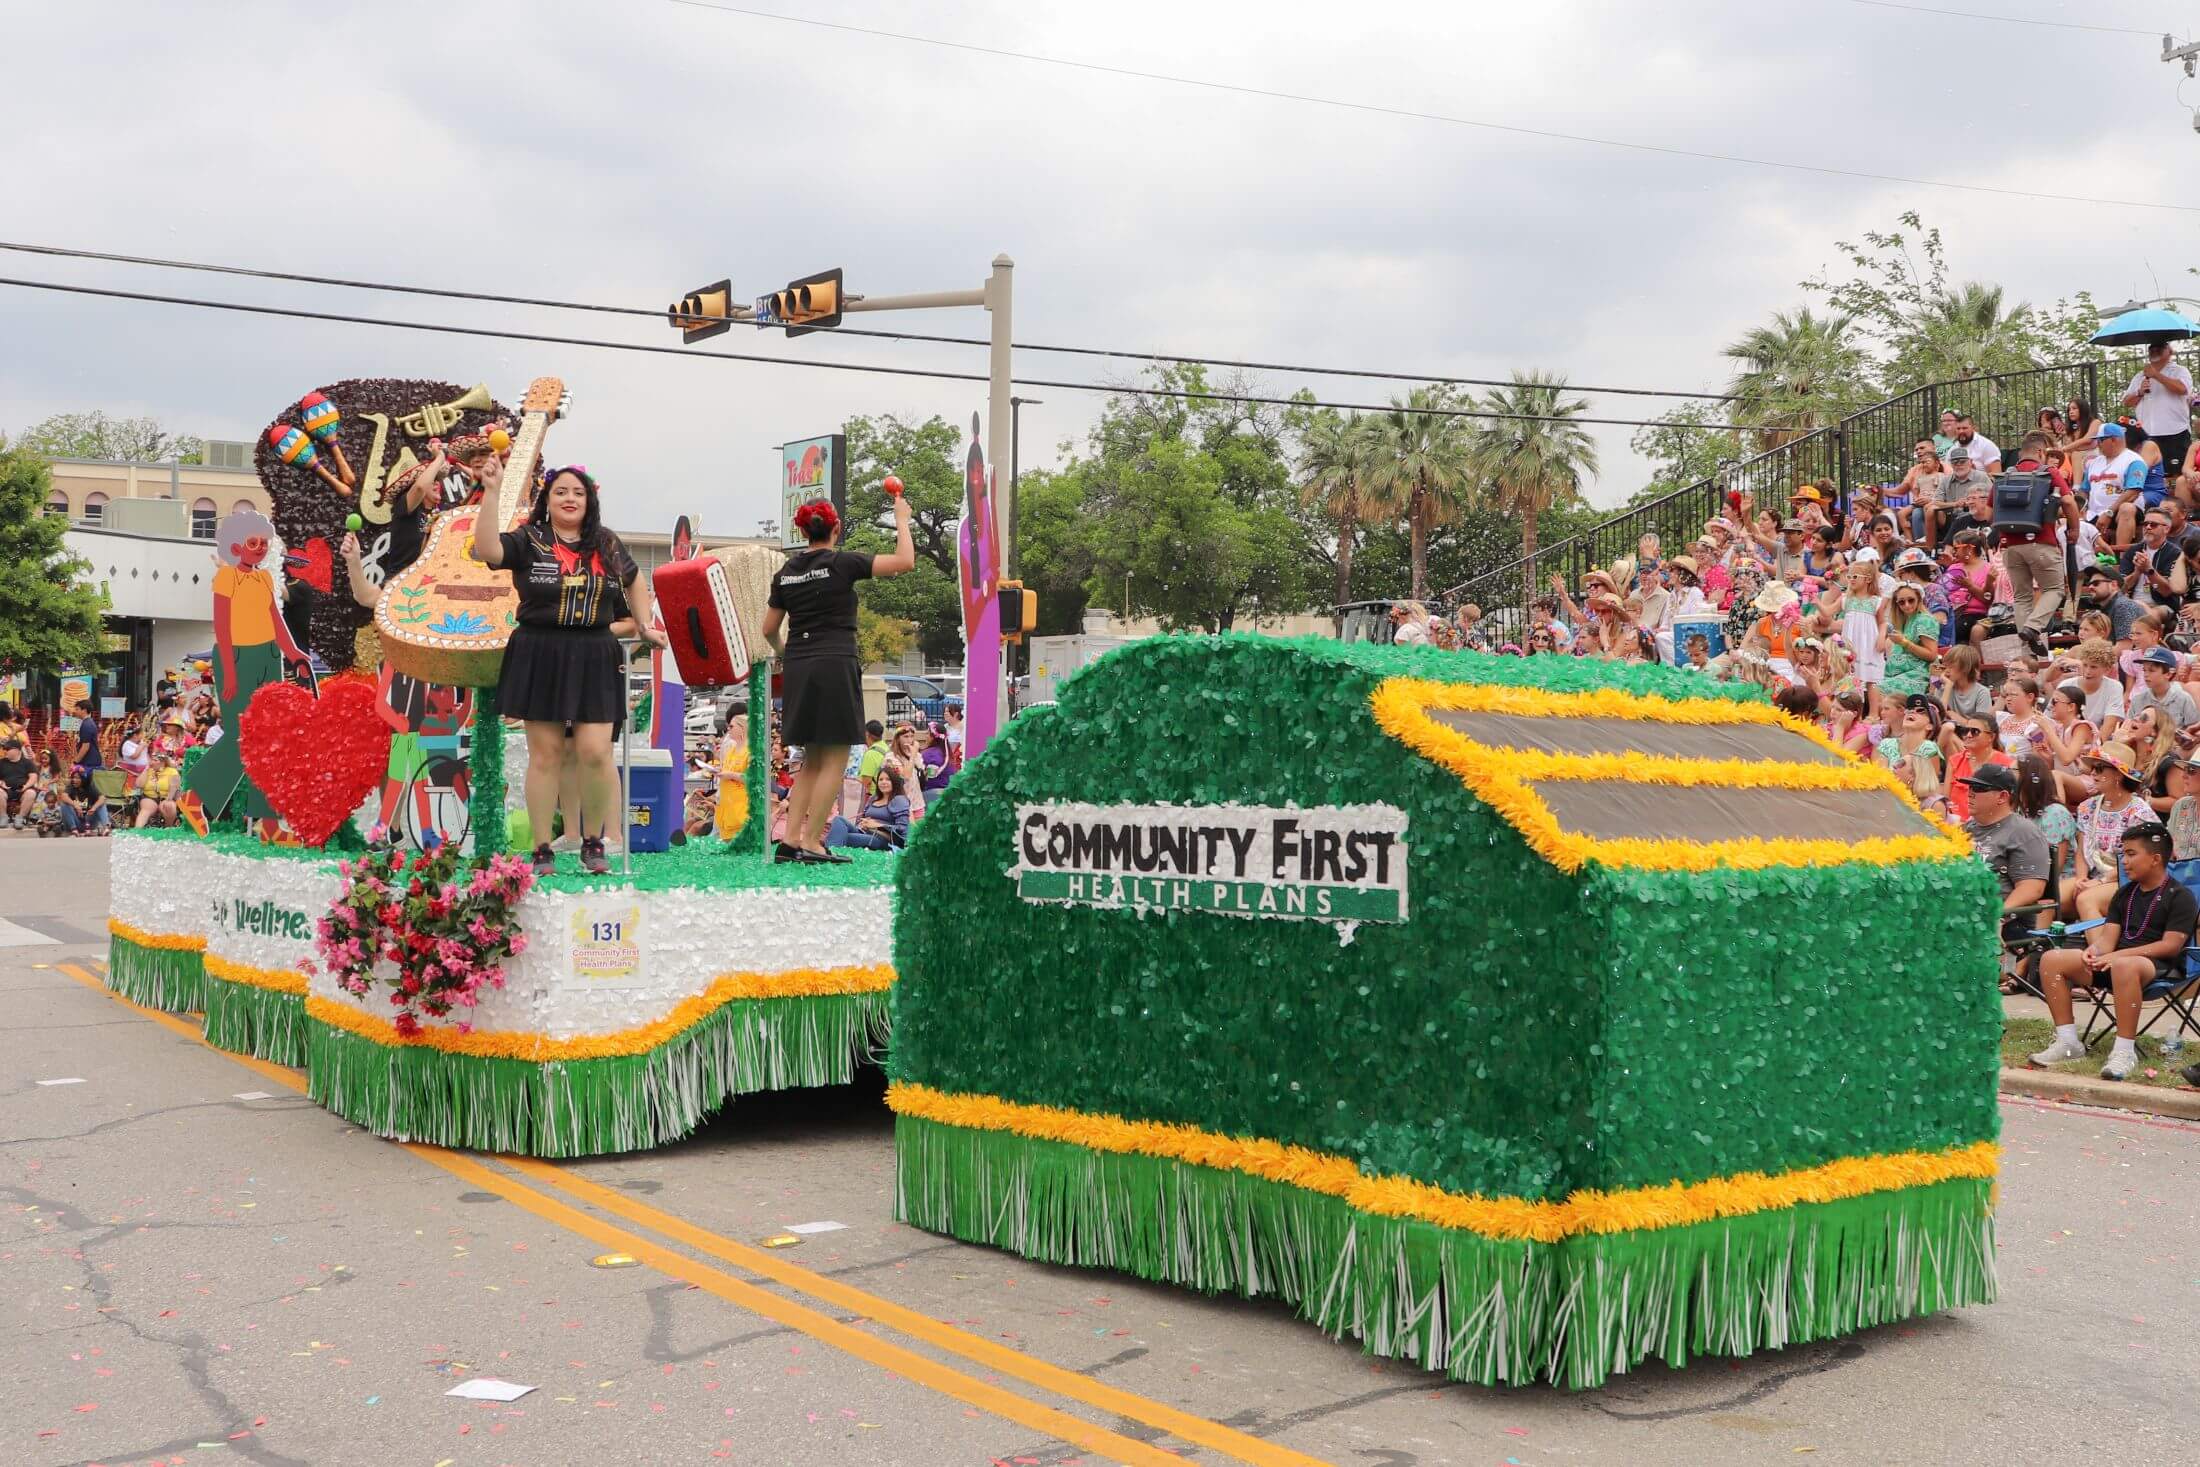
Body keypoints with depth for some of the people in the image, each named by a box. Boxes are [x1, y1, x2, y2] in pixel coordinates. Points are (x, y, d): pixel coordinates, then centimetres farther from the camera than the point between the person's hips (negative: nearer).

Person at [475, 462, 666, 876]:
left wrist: (644, 626, 20)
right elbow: (487, 550, -18)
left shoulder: (607, 545, 12)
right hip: (540, 656, -2)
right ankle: (542, 851, 9)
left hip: (594, 659, 2)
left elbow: (635, 581, 28)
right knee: (546, 754, 2)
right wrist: (492, 491, -22)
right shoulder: (528, 542, 1)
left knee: (595, 753, -8)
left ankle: (593, 842, 11)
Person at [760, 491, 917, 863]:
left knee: (812, 760, 14)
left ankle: (789, 841, 8)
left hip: (797, 668, 6)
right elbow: (904, 561, -9)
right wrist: (902, 520, 6)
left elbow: (769, 629, 17)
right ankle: (811, 843, -4)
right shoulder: (843, 563, -6)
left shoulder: (786, 572, 10)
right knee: (835, 761, 0)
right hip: (834, 665, -6)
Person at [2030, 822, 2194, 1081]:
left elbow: (2171, 945, -14)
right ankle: (2067, 1041, -10)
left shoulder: (2179, 896, -3)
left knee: (2123, 965, -43)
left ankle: (2125, 1051, -37)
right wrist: (2095, 950, -13)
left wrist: (2119, 954, -21)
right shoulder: (2124, 893, 19)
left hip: (2161, 966, -7)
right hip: (2115, 961, 8)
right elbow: (2108, 936, 12)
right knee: (2051, 959, -10)